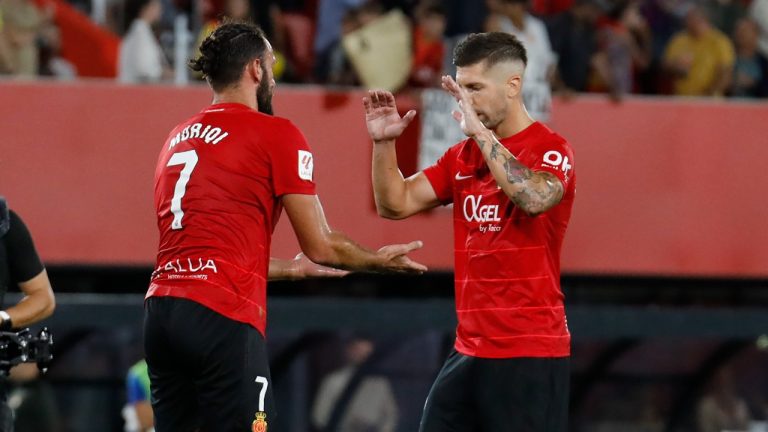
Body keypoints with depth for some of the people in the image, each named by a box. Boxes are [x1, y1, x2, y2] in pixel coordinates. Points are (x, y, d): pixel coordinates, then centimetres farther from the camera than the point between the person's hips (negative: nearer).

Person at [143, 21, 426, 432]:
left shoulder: (178, 139, 20)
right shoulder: (276, 135, -1)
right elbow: (321, 246, 2)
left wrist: (291, 269, 38)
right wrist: (379, 260, 21)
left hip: (161, 308, 7)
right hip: (222, 318, -7)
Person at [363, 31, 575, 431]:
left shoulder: (550, 150, -8)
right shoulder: (463, 156, 14)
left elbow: (534, 199, -29)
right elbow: (396, 204, 12)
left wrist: (482, 133, -26)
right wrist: (384, 143, -4)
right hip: (469, 350, 7)